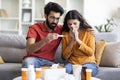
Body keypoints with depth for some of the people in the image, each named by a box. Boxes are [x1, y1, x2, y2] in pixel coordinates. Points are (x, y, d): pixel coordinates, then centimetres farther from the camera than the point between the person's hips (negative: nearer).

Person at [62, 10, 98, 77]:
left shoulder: (88, 32, -3)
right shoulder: (65, 33, 2)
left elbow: (91, 53, -10)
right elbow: (65, 56, -1)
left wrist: (77, 40, -17)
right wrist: (72, 40, -13)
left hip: (88, 63, -1)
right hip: (72, 63, 1)